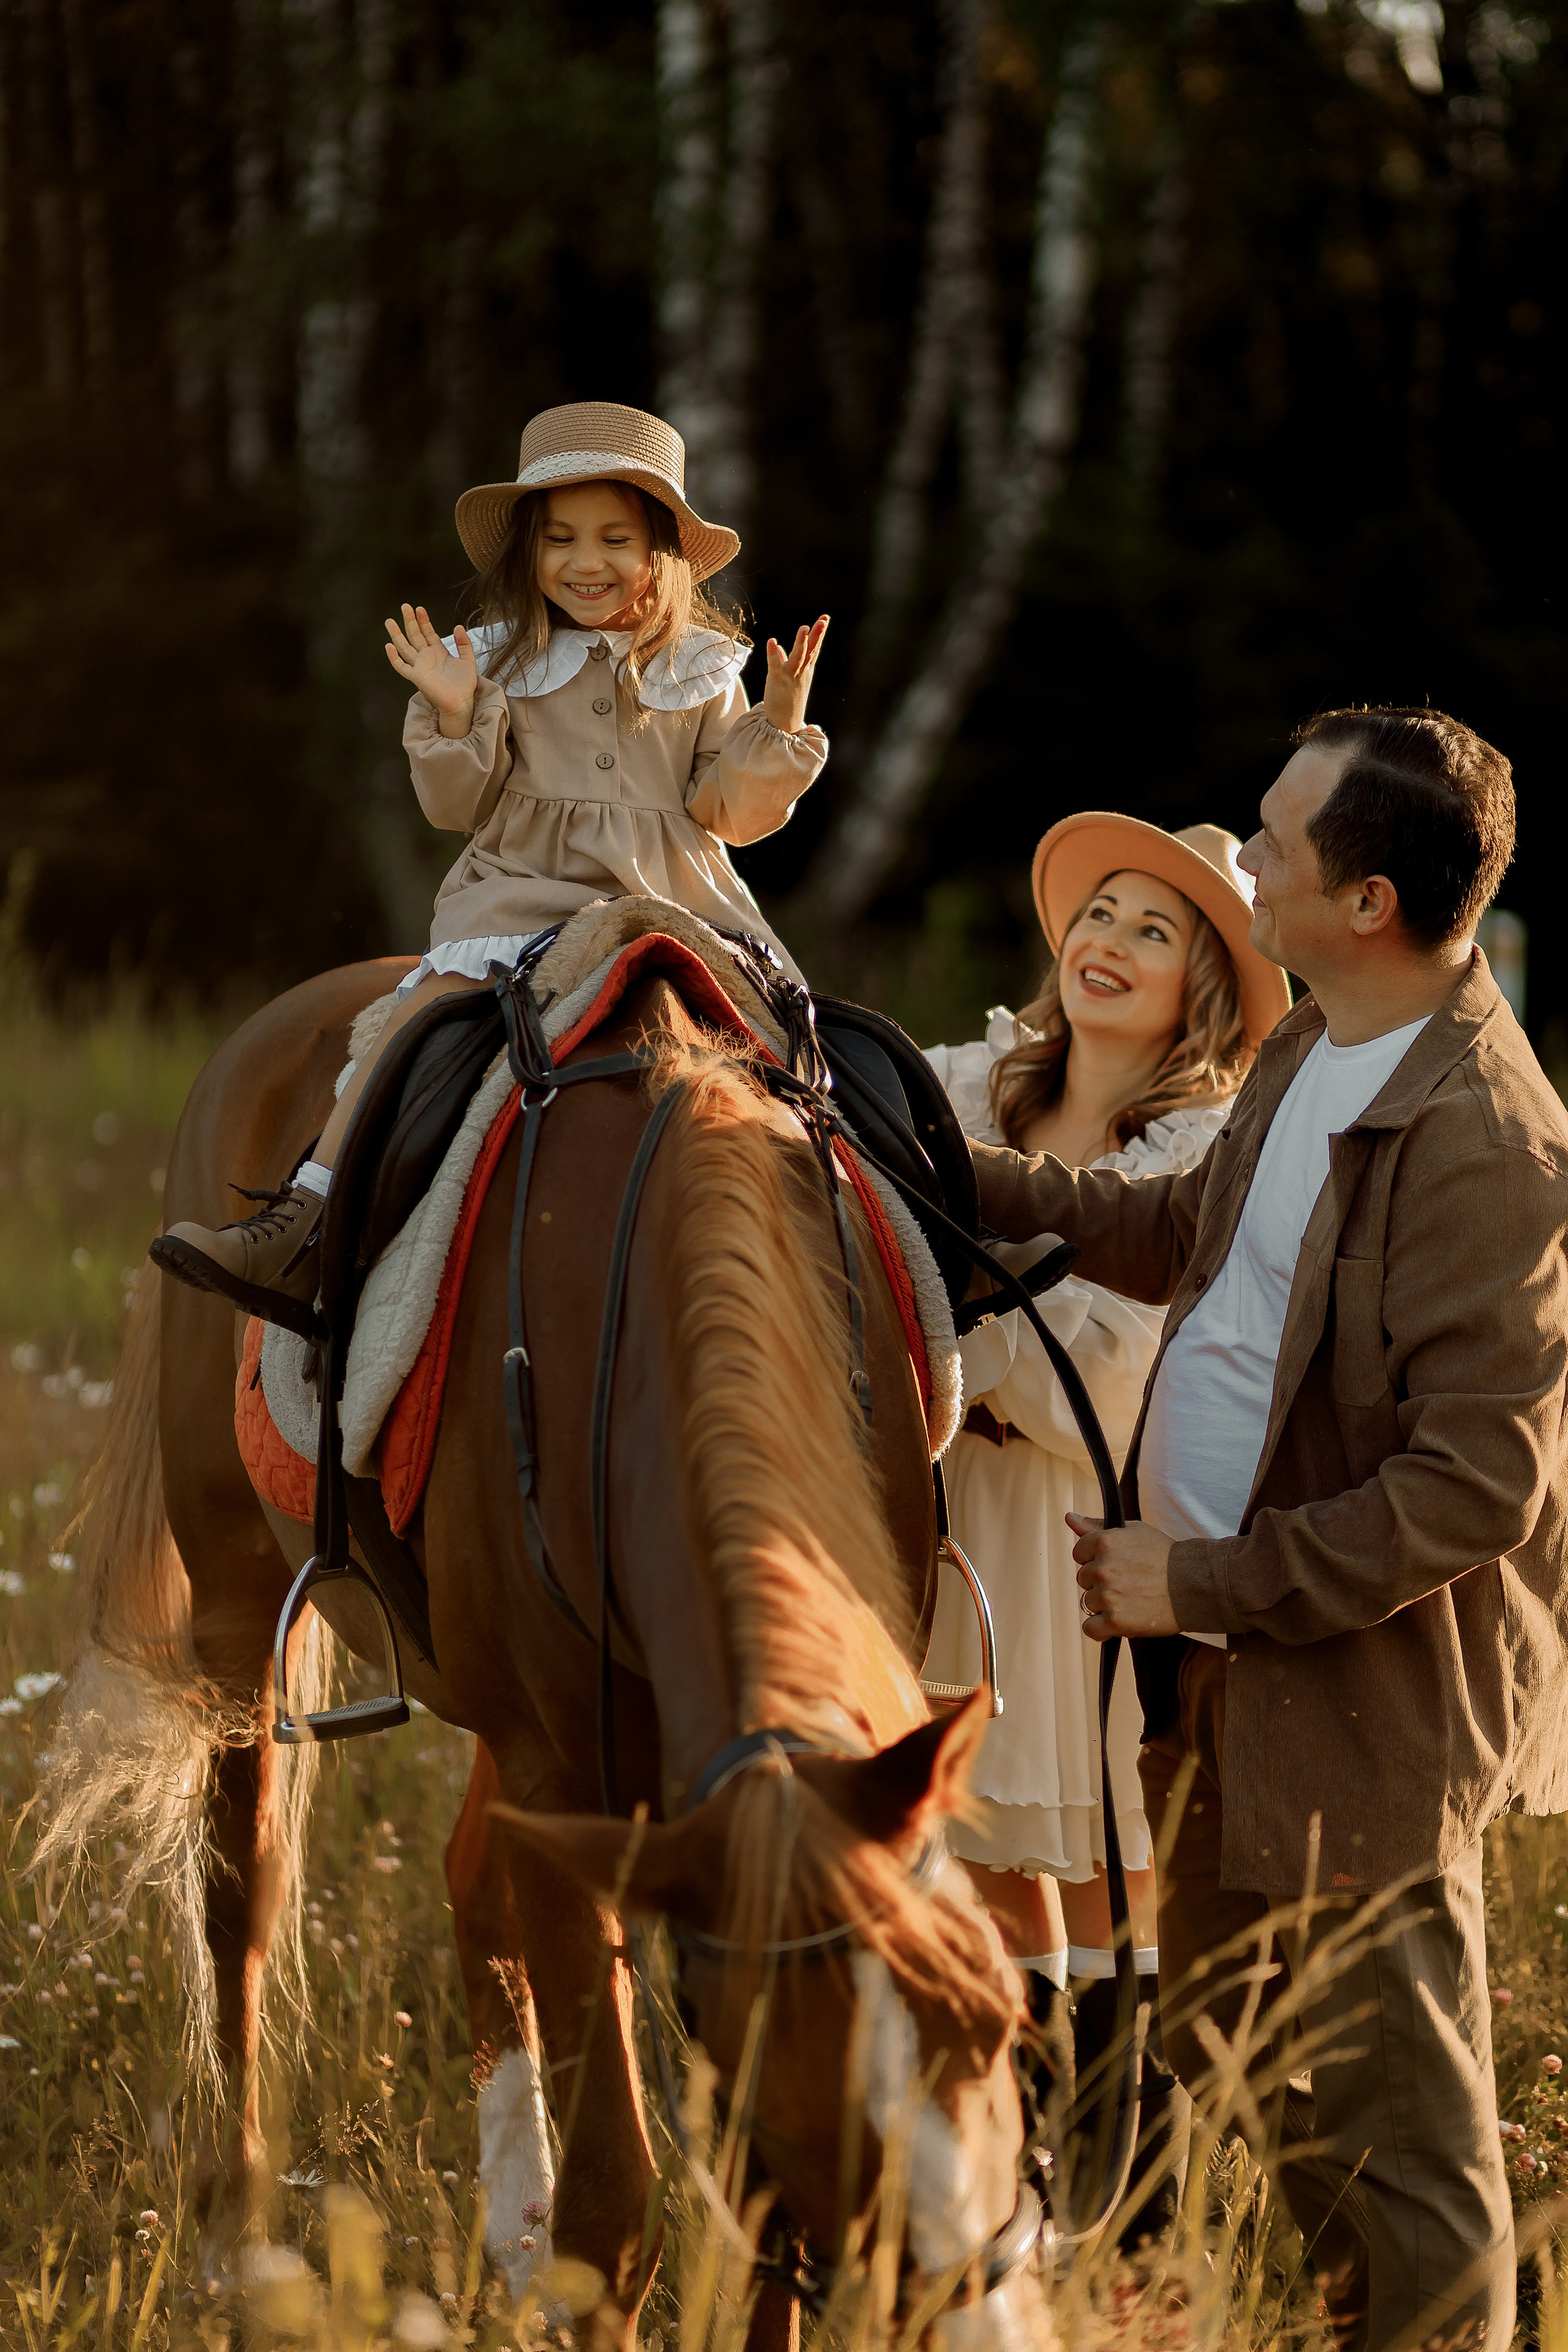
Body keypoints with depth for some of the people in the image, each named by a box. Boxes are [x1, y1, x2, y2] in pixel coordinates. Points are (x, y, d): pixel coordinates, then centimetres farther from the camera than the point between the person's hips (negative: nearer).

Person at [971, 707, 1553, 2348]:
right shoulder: (1312, 1053, 5)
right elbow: (1191, 1234, 25)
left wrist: (1207, 1583, -21)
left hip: (1365, 1705, -10)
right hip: (1225, 1675, 10)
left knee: (1395, 2148, 2)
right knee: (1224, 2081, 23)